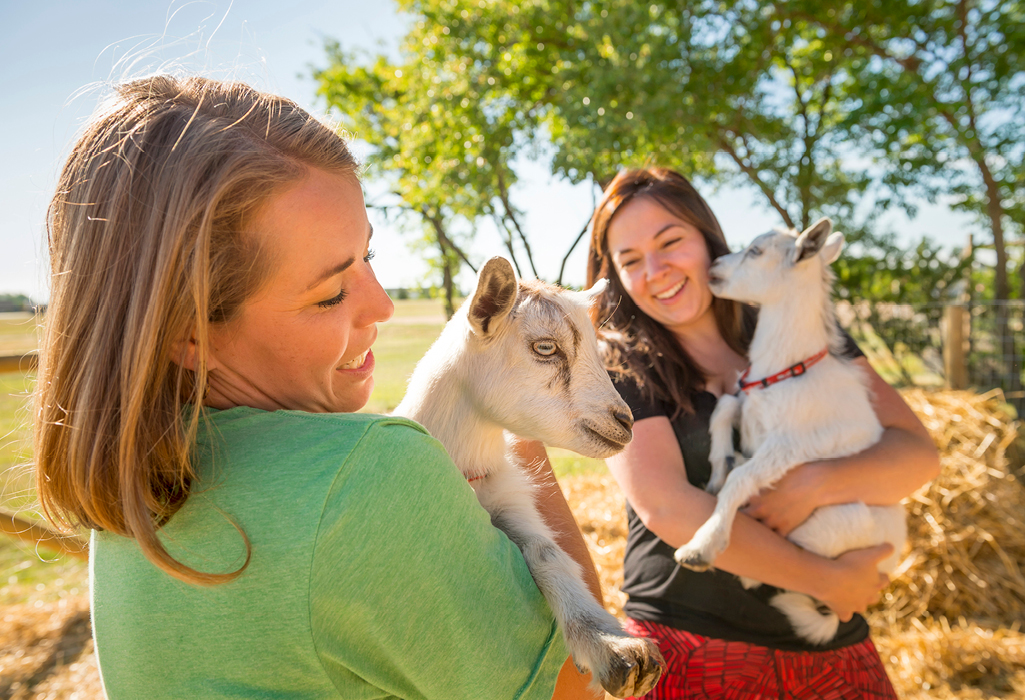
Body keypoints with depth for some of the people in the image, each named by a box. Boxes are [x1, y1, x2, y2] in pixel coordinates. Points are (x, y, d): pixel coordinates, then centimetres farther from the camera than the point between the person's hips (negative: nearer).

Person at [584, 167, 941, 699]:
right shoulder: (619, 369, -6)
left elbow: (917, 453, -1)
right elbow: (667, 508, -17)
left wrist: (818, 484, -20)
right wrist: (826, 580, -15)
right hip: (690, 647, -3)